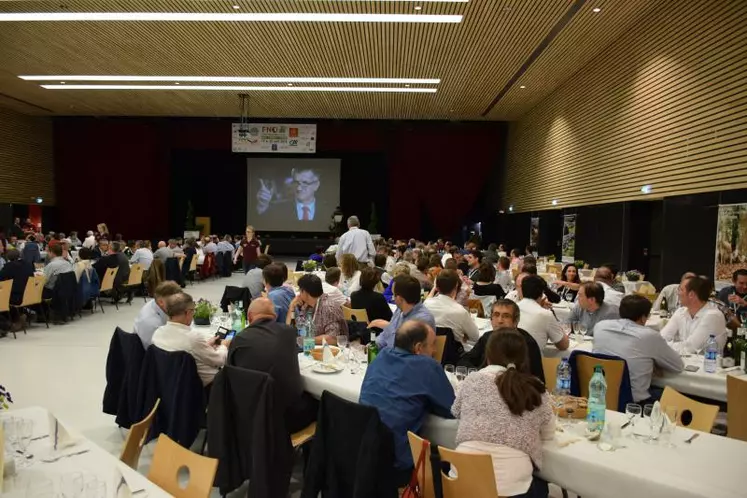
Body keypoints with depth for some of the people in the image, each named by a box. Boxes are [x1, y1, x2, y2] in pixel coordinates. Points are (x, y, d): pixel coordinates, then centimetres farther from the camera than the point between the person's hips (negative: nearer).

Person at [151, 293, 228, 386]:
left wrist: (206, 345, 12)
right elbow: (219, 360, -17)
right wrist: (223, 346, 2)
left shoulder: (158, 332, -11)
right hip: (203, 385, -7)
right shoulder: (193, 337, -32)